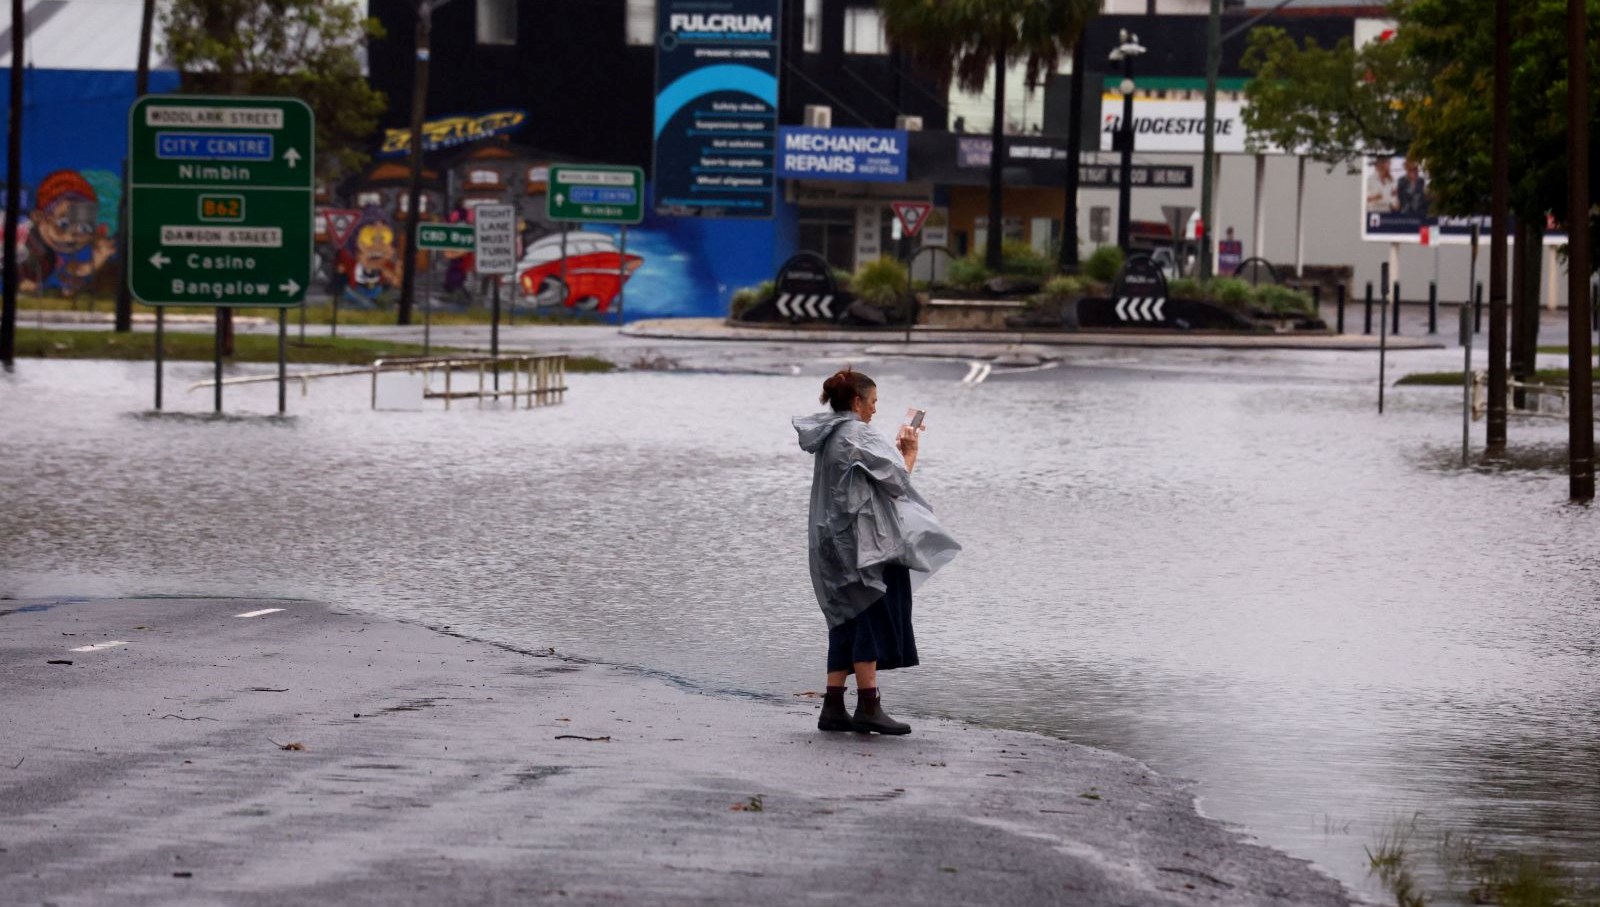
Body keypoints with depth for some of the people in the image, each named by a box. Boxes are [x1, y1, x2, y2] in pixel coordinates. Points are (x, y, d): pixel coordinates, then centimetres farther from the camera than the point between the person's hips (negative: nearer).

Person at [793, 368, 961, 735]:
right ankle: (868, 707, -10)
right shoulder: (859, 437, -14)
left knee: (847, 622, 11)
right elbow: (895, 480, -12)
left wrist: (898, 449, 19)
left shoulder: (828, 438, 14)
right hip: (865, 543, -9)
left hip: (834, 543, 9)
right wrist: (910, 453, 5)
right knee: (872, 620, -6)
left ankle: (833, 707, 8)